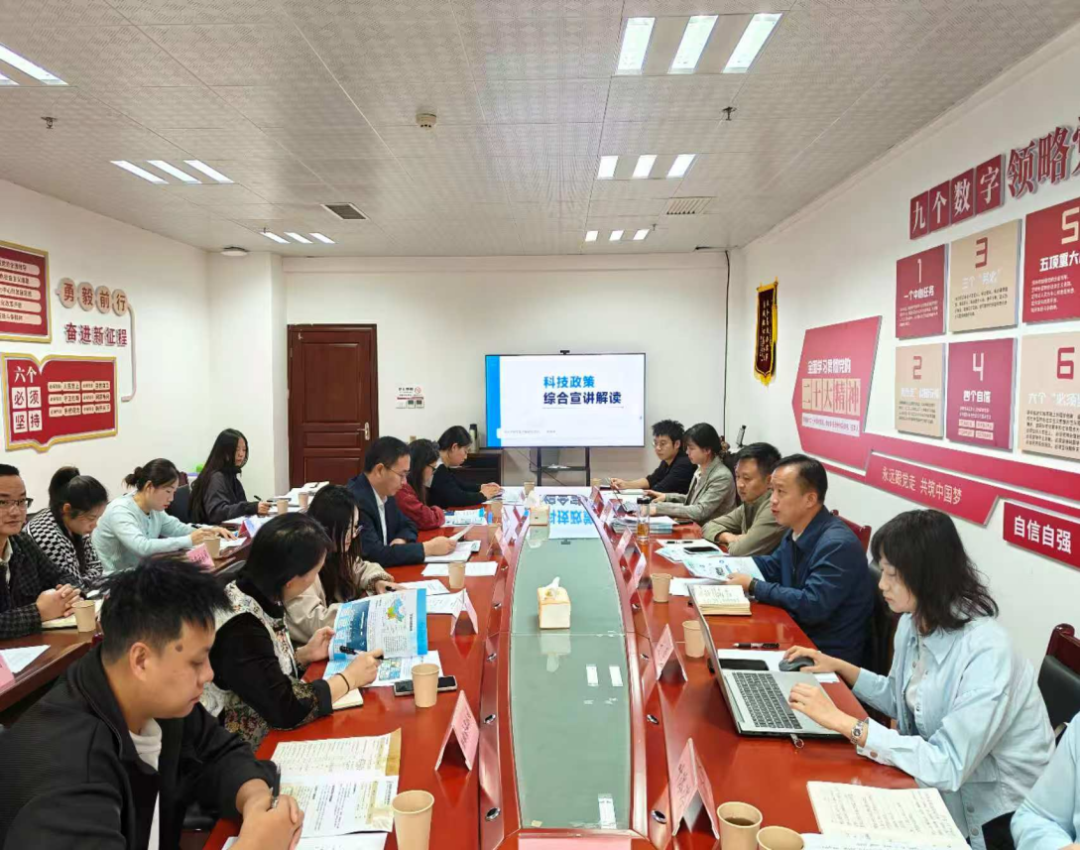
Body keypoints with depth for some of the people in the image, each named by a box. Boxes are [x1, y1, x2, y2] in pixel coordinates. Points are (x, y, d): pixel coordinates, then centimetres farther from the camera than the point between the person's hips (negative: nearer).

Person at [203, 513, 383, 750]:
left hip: (271, 736, 7)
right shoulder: (241, 627, -26)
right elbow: (286, 708, -27)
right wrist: (350, 677, -16)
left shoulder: (261, 597, -2)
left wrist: (304, 655, -1)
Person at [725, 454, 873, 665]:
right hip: (798, 634, 8)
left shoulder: (837, 544, -25)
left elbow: (812, 606, -29)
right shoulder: (795, 531, 3)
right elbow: (774, 566, 20)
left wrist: (753, 586, -21)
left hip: (828, 654, -8)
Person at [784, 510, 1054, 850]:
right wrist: (838, 666, 4)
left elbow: (947, 766, -32)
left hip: (993, 813, -6)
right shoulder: (913, 622, -4)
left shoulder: (986, 653, -28)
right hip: (938, 785, 7)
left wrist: (843, 722, -33)